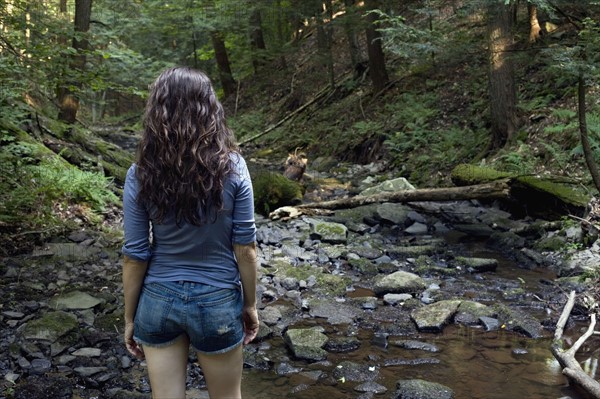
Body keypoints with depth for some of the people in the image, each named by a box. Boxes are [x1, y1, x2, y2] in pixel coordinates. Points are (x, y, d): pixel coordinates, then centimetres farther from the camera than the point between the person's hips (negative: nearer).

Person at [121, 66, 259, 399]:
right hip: (218, 301, -1)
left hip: (158, 300, 1)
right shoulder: (232, 167, -14)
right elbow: (245, 248, -9)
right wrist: (250, 304, 5)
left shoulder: (140, 174, -11)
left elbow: (135, 256, -7)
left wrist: (129, 318, 6)